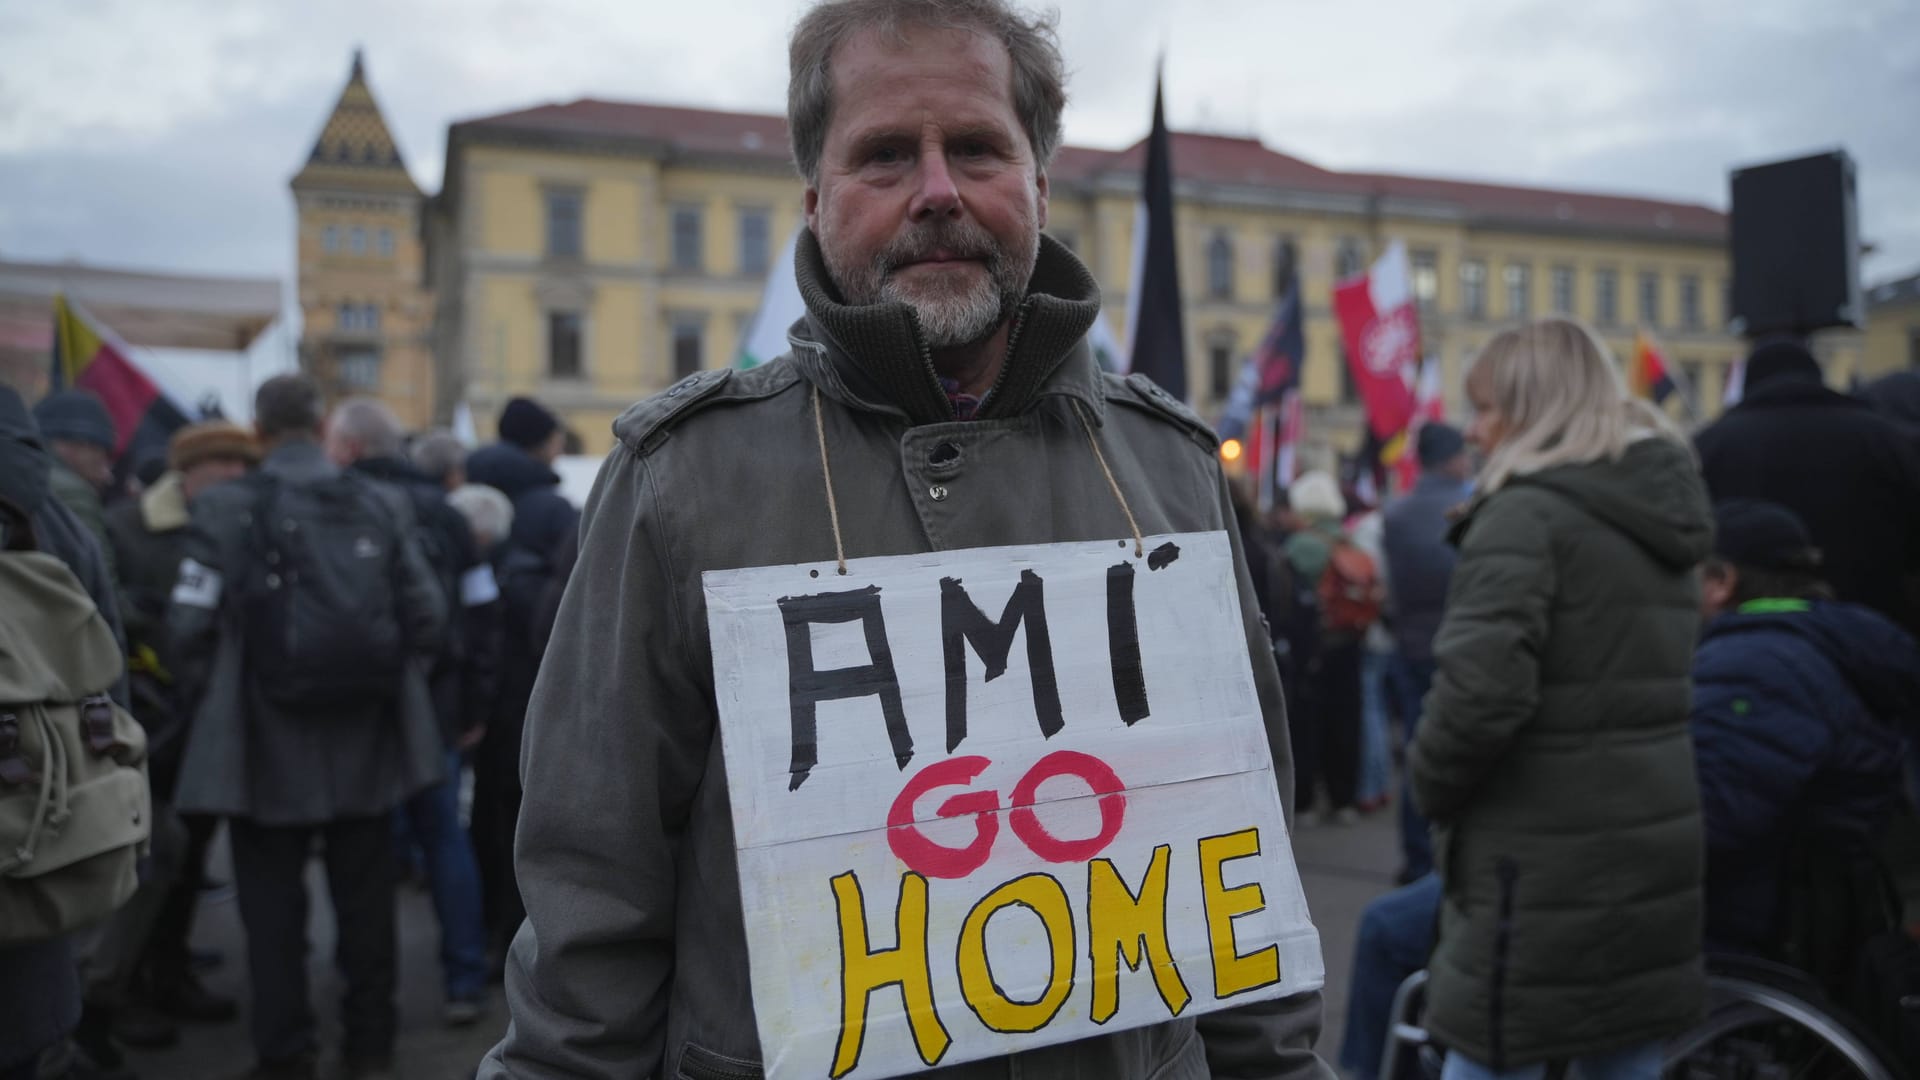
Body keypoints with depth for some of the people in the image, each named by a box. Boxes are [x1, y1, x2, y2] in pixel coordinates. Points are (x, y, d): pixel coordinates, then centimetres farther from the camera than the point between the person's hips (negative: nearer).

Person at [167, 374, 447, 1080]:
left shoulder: (227, 509, -10)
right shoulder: (381, 506, -2)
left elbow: (191, 627, -13)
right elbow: (426, 617, -4)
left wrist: (216, 700, 4)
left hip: (266, 741, -2)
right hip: (366, 740, 3)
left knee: (274, 908, 10)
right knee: (366, 901, 15)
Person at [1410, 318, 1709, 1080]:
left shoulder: (1528, 512, -15)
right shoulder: (1663, 513, 13)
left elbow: (1481, 688, -25)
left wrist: (1431, 786, -7)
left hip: (1543, 862, -8)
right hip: (1653, 847, 8)